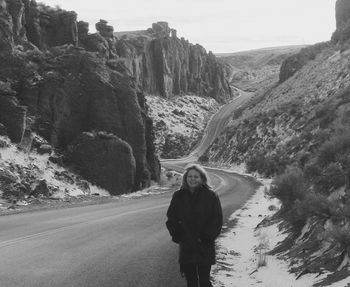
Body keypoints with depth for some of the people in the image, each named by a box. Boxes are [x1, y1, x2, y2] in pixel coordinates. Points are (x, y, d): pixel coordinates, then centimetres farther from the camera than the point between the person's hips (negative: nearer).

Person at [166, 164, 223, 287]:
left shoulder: (211, 196, -5)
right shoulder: (178, 196, 3)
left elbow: (217, 220, -4)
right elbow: (171, 218, 9)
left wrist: (206, 237, -11)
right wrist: (177, 235, -5)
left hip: (204, 248, -3)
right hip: (186, 246, 3)